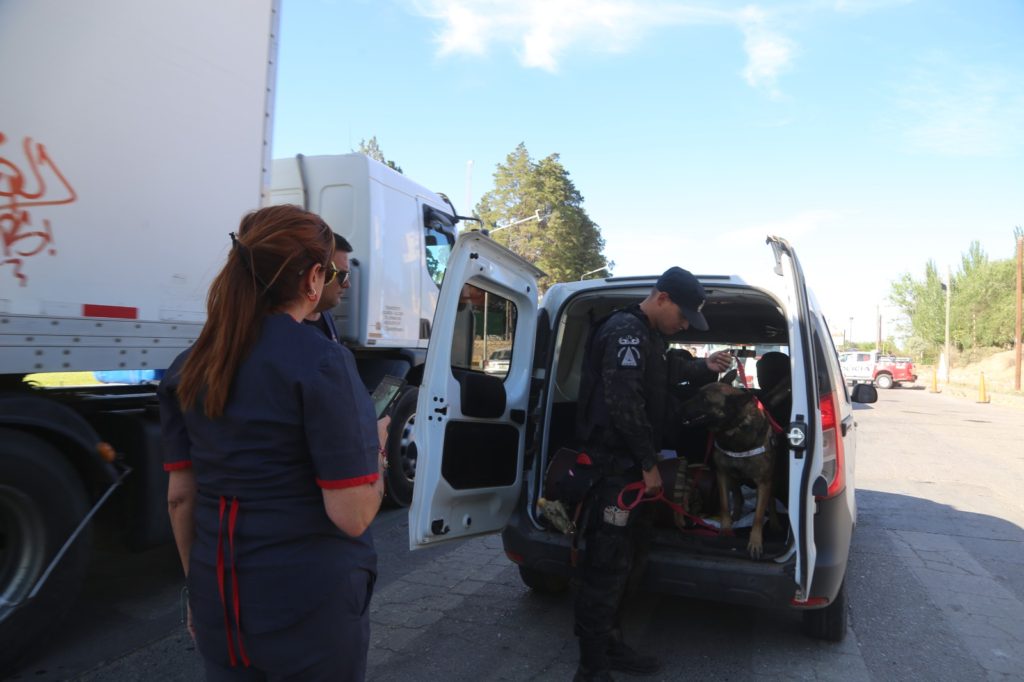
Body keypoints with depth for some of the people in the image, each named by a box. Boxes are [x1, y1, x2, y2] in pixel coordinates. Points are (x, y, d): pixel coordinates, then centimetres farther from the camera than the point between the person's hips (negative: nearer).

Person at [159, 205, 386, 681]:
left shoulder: (189, 368, -1)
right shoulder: (321, 363, -19)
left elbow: (180, 497, 5)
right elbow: (351, 515, -20)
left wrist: (198, 587, 17)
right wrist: (374, 449, -2)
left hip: (218, 603, 5)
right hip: (311, 604, -5)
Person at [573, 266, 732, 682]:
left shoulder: (649, 336, 16)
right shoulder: (625, 332, -17)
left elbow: (661, 379, 30)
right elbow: (624, 405, -24)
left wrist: (703, 368, 14)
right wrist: (649, 463, -17)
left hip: (628, 464, 11)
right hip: (613, 465, -11)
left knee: (620, 559, 18)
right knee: (606, 565, -5)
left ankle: (610, 646, 31)